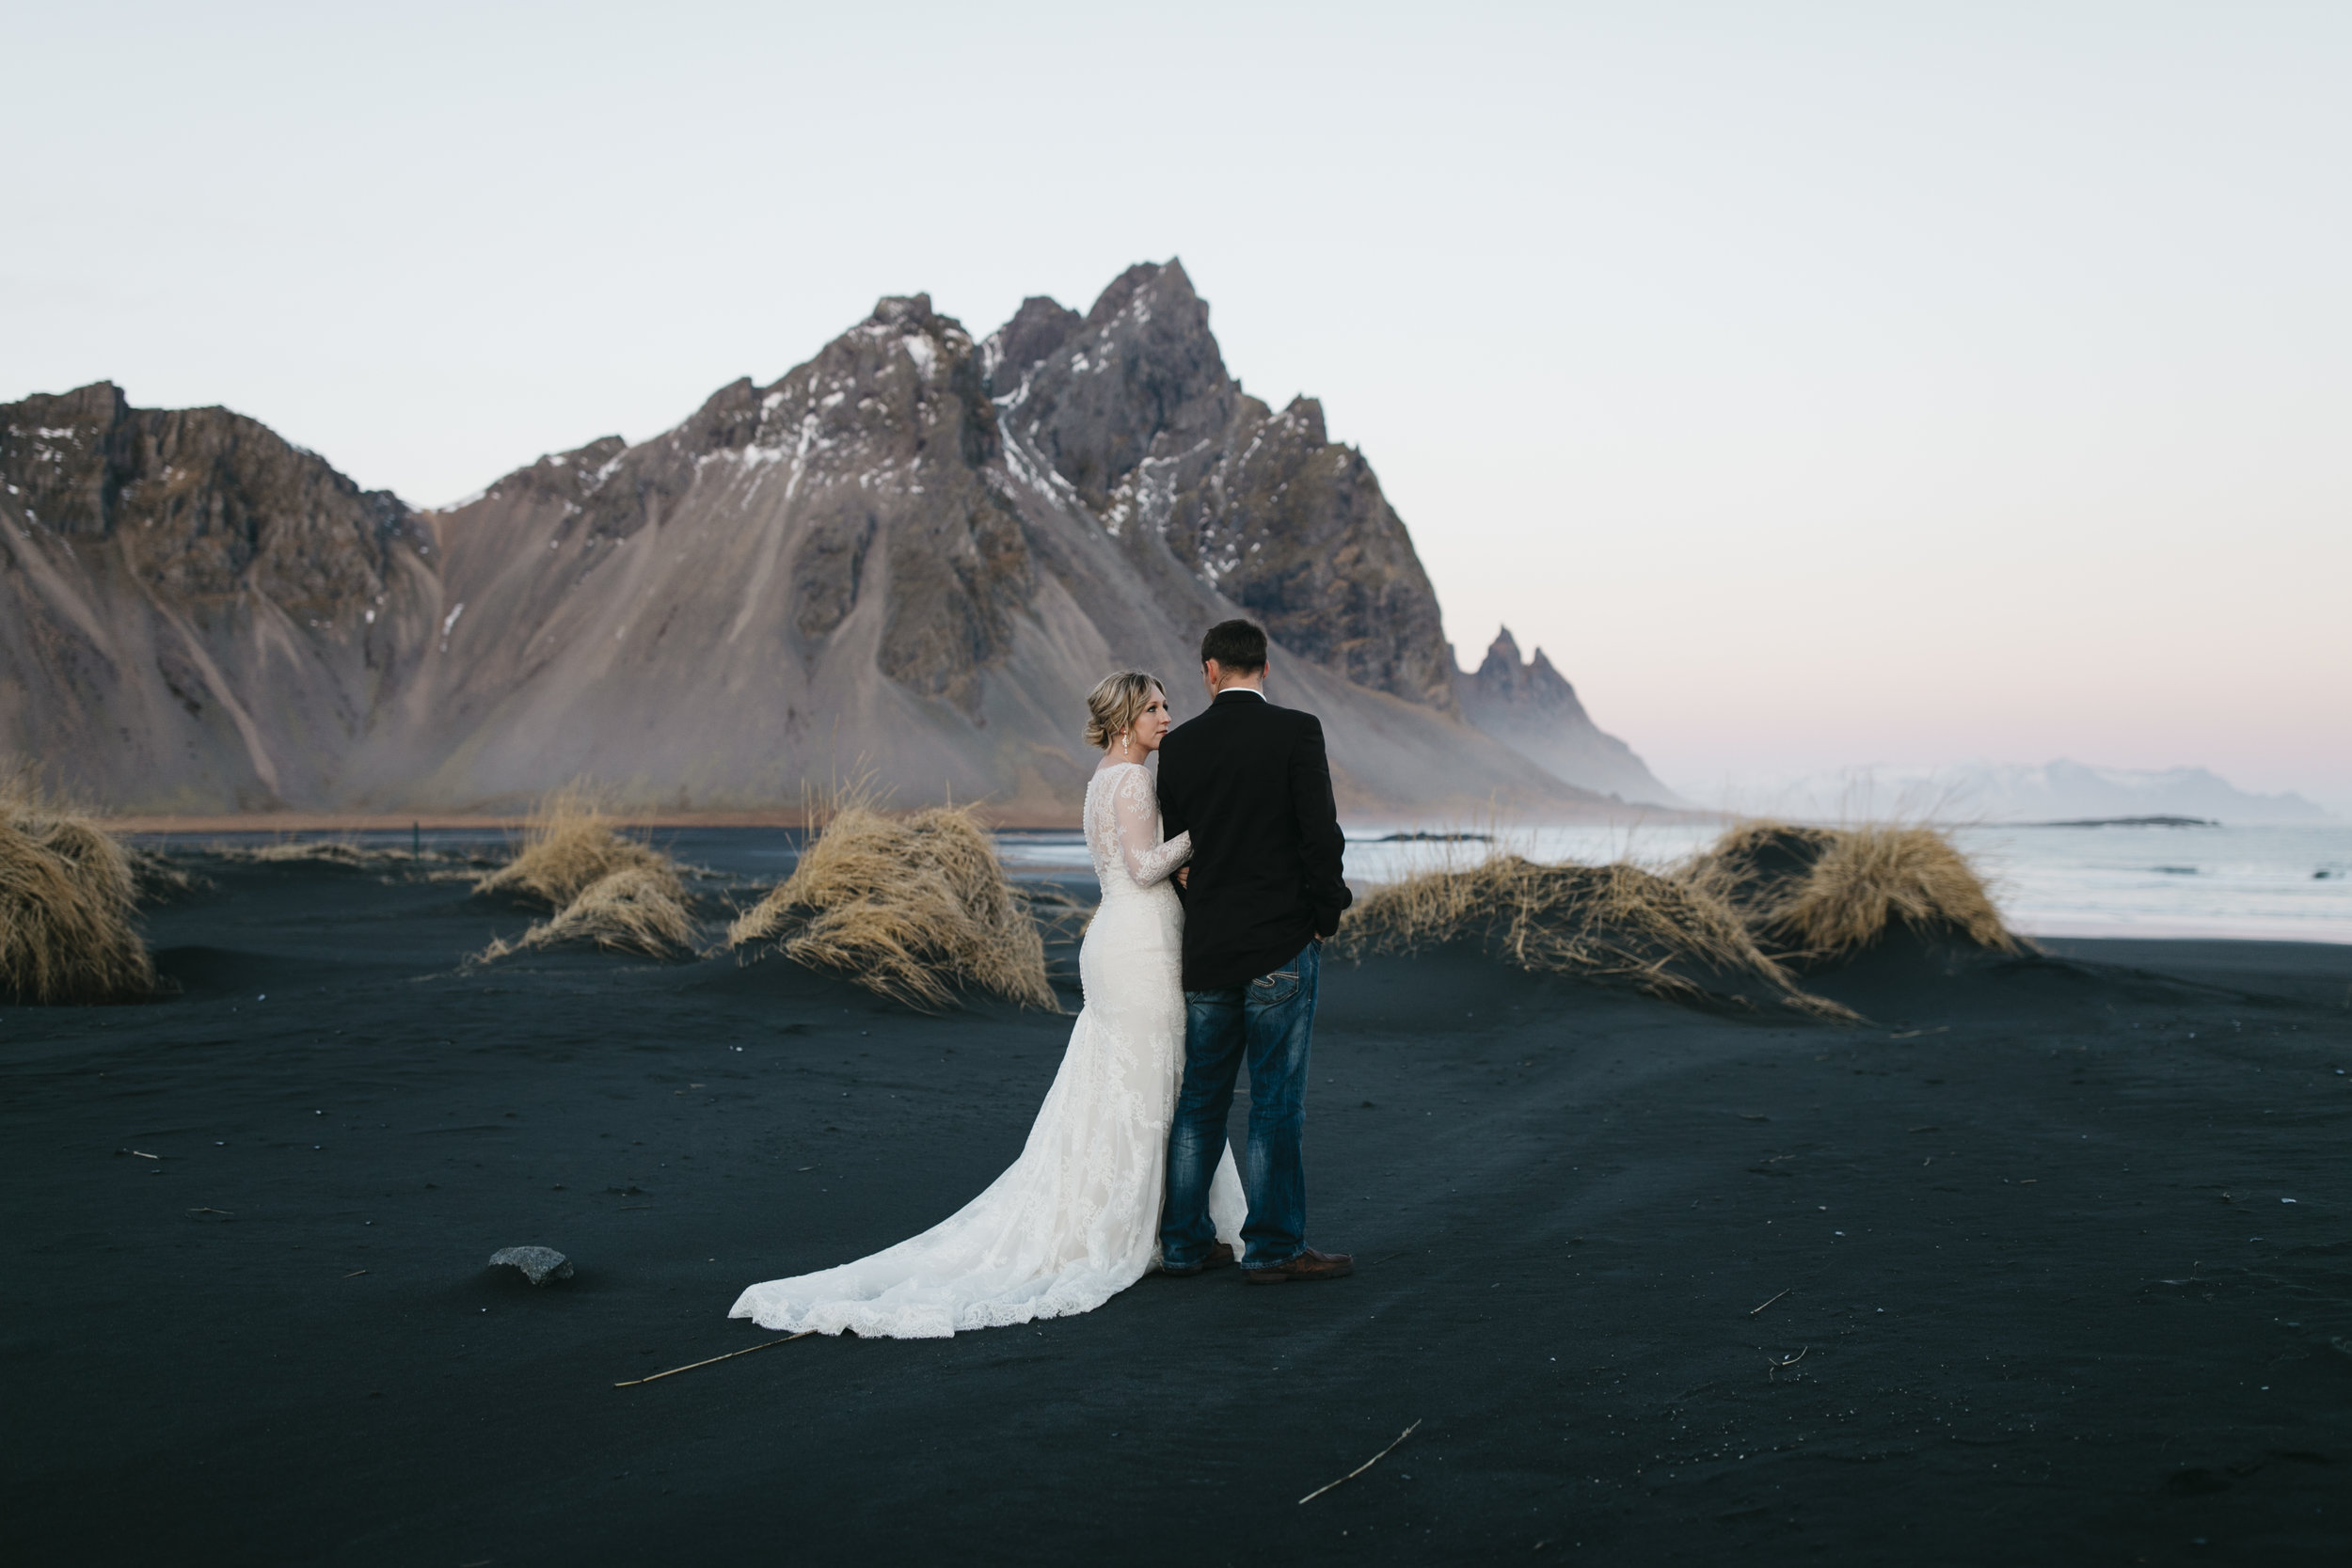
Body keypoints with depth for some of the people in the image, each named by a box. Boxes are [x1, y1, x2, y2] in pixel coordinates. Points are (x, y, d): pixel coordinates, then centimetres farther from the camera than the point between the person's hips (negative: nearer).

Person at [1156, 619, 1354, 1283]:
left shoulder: (1178, 746, 3)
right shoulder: (1297, 731, -8)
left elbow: (1176, 848, 9)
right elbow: (1321, 833, -13)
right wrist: (1326, 915, 1)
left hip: (1206, 948, 4)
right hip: (1282, 943, -4)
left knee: (1199, 1099, 13)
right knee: (1278, 1101, 2)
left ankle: (1184, 1241, 19)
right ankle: (1274, 1247, 6)